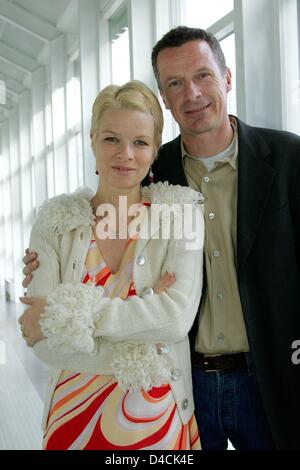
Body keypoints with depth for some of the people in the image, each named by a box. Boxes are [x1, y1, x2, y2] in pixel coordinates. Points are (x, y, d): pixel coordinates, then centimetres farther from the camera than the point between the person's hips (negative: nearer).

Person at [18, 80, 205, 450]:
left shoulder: (180, 214, -8)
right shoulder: (56, 221, -5)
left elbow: (177, 316, -20)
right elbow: (41, 341, -11)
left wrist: (69, 314, -20)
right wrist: (134, 356, -20)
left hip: (157, 418, 0)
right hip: (74, 416, 1)